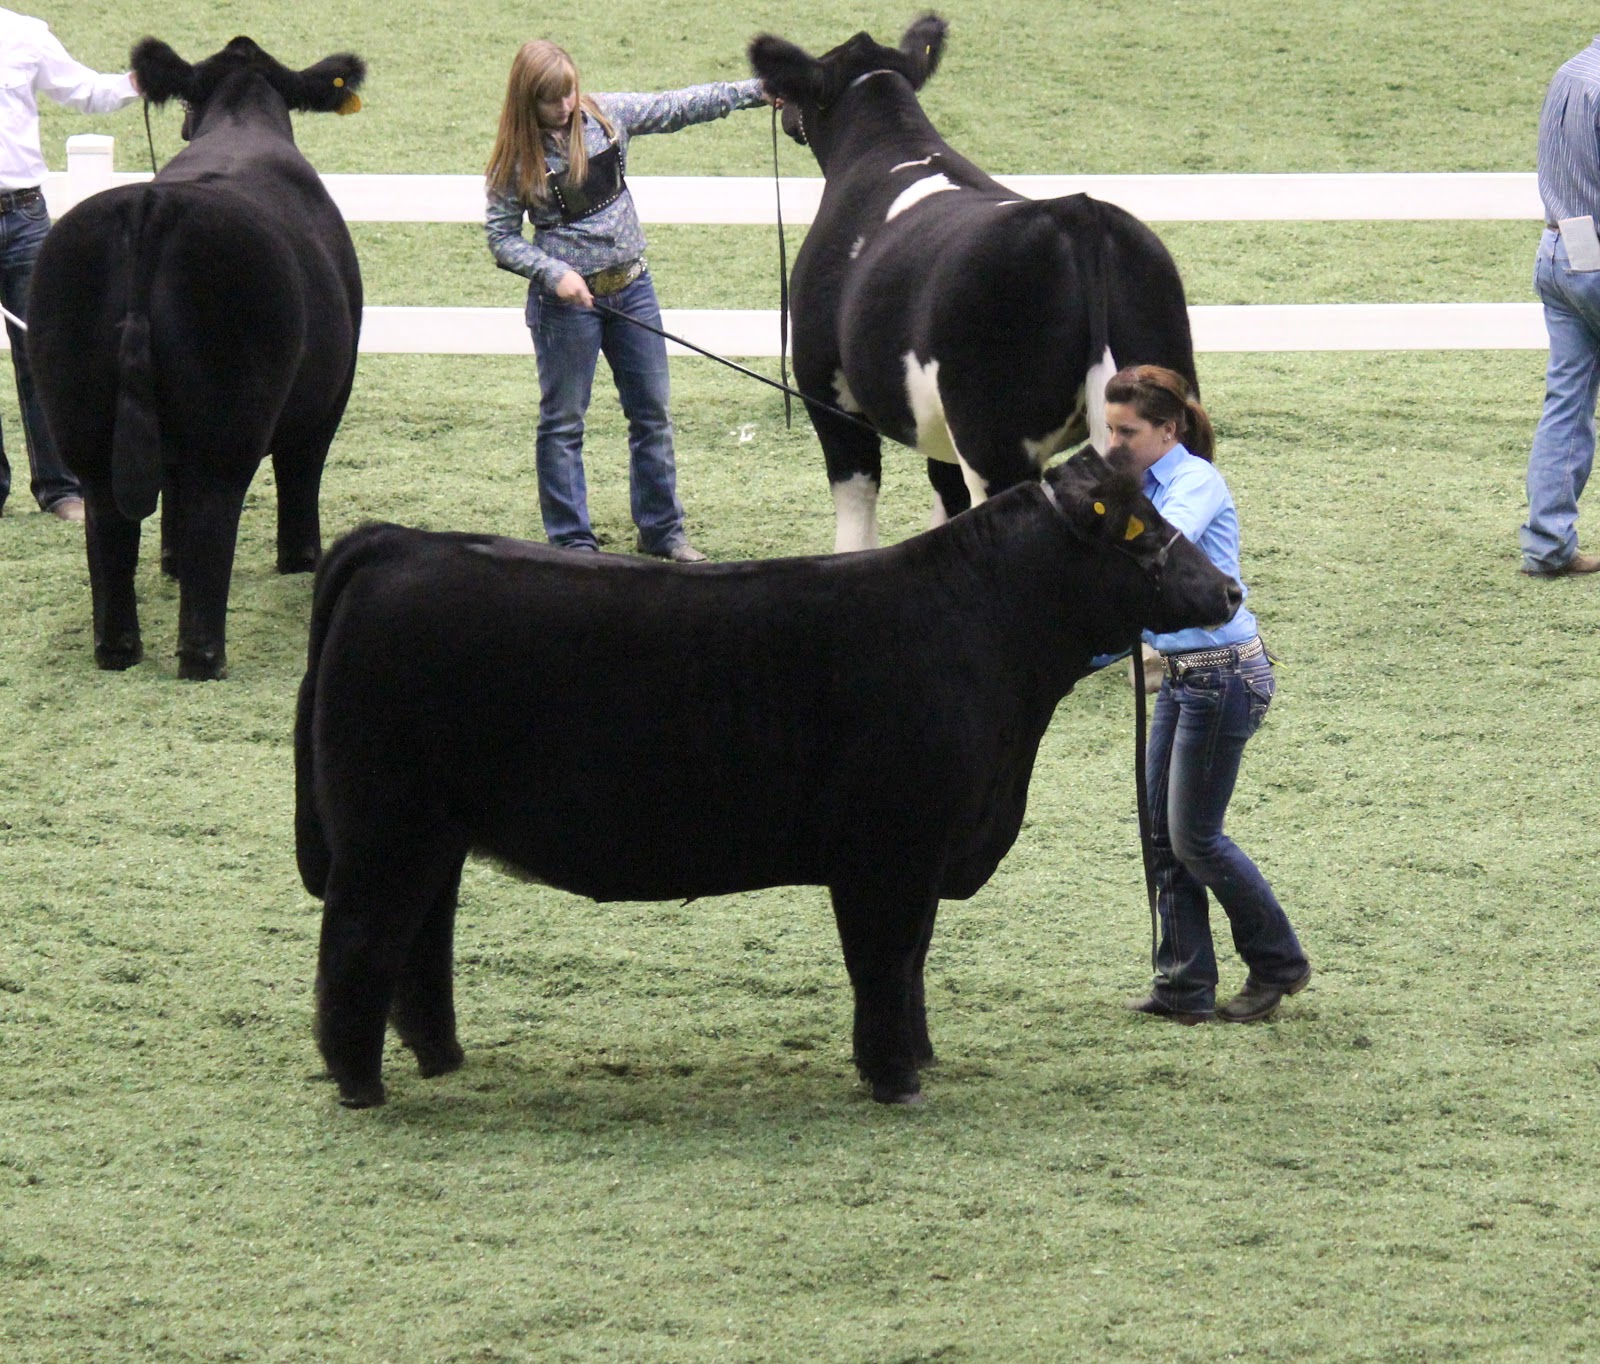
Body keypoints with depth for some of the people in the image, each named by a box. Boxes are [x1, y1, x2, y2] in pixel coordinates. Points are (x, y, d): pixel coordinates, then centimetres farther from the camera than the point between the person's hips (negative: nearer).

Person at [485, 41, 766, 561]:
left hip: (631, 287, 4)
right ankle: (572, 541, 11)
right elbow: (502, 237, -9)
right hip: (566, 299, -4)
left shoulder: (607, 115, -1)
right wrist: (554, 273, -23)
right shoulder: (516, 158, -11)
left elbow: (680, 107, 4)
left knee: (652, 413, 10)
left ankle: (662, 531, 21)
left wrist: (756, 90, 1)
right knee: (563, 422, 3)